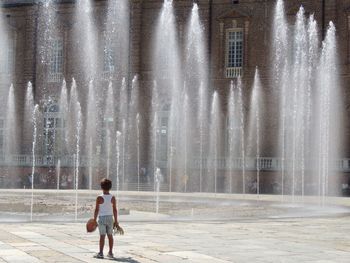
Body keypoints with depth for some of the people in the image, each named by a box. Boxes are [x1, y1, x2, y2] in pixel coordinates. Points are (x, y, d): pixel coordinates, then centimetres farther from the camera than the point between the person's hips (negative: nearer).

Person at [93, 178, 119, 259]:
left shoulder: (99, 198, -11)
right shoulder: (113, 198, -2)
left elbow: (96, 210, -10)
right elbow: (115, 210, 1)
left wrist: (94, 220, -1)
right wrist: (116, 221, 8)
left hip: (102, 218, -3)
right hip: (110, 218, 3)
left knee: (102, 236, 0)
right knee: (110, 235, 10)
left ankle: (100, 253, 2)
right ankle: (110, 253, 15)